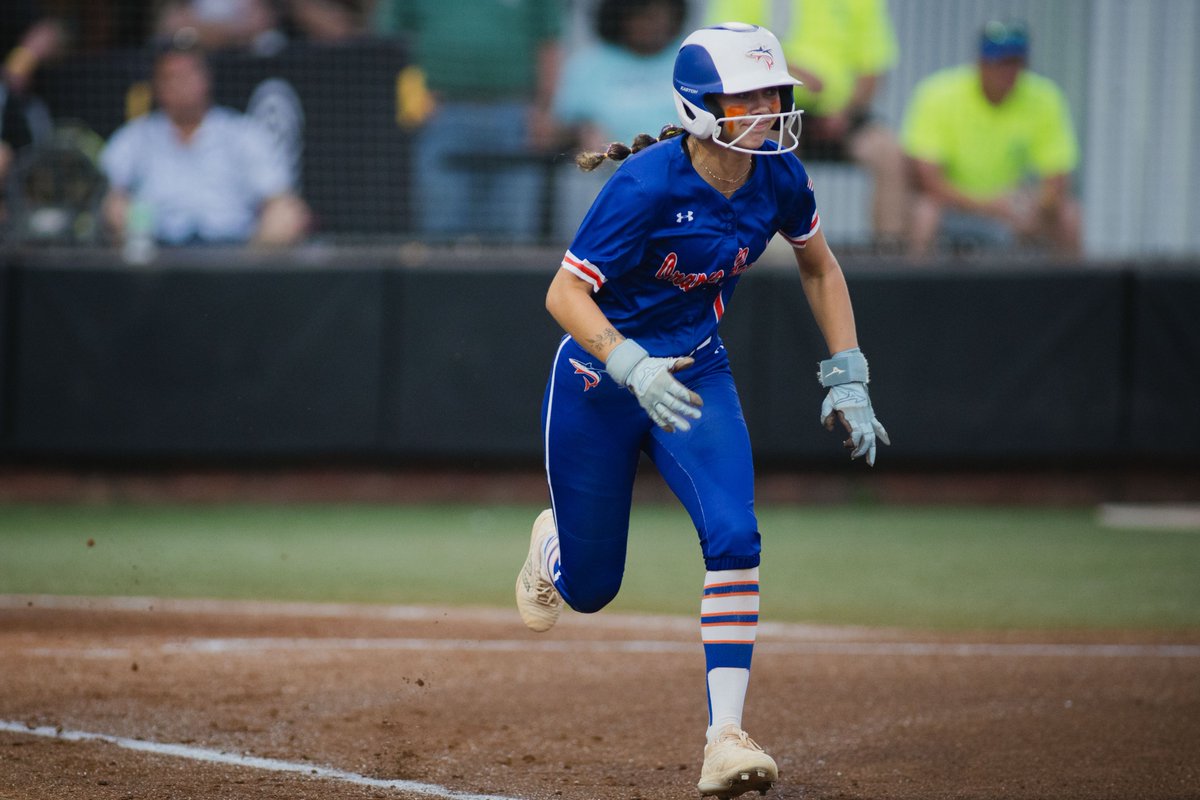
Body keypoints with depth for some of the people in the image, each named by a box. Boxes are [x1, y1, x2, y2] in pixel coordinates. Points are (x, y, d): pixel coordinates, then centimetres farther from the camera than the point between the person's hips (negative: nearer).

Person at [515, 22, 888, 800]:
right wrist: (633, 368, -39)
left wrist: (847, 379, 4)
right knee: (588, 589, 9)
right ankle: (552, 544, 48)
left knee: (734, 540, -20)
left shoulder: (780, 176, -10)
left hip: (697, 376, 4)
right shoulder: (647, 184, -28)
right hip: (599, 378, -4)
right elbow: (565, 294, -25)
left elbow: (819, 268, 9)